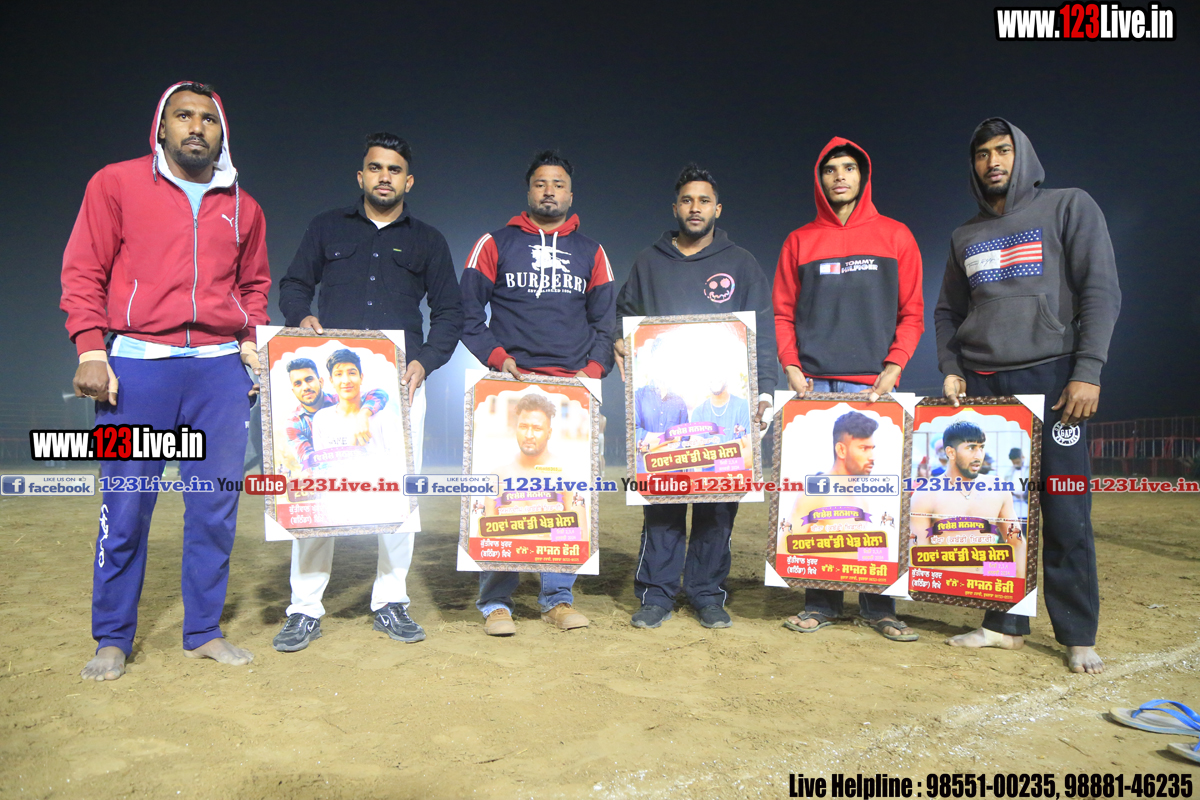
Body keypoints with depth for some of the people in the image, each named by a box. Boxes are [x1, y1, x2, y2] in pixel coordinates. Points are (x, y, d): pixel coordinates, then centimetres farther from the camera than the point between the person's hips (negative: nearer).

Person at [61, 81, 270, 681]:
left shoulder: (242, 207, 15)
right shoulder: (117, 184, 6)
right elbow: (83, 271, 3)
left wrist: (251, 344, 7)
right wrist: (90, 350, -7)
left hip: (221, 367, 3)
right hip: (137, 362, -2)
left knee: (216, 506, 4)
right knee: (125, 507, 1)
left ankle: (203, 632, 18)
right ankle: (112, 639, 18)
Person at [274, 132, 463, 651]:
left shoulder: (427, 241, 15)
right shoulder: (327, 228, 16)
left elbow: (449, 313, 11)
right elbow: (293, 285, 16)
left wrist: (424, 361, -5)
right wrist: (302, 319, -7)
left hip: (400, 382, 1)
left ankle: (390, 603, 14)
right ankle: (305, 609, 7)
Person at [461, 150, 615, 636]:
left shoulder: (591, 253, 17)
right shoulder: (495, 244, 10)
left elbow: (605, 323, 16)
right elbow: (468, 314, 7)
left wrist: (594, 369, 0)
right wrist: (497, 357, -8)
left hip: (575, 387, 2)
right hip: (511, 386, -2)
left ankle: (558, 596, 12)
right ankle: (495, 601, 6)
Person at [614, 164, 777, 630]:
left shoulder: (741, 265, 12)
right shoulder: (648, 263, 16)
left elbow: (762, 333, 6)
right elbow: (624, 316, 17)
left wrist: (764, 389, -6)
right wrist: (619, 343, -6)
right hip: (661, 403, 0)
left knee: (719, 499, 2)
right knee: (660, 496, 0)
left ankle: (708, 592, 13)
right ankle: (656, 593, 9)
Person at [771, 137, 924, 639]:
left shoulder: (895, 236, 11)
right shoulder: (800, 241, 13)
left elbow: (912, 311, 8)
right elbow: (783, 312, 11)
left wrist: (893, 367, -6)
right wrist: (791, 367, -3)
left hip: (873, 384, -1)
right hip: (812, 384, 1)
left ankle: (878, 604, 9)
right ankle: (820, 602, 9)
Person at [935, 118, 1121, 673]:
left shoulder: (1069, 207, 5)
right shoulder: (965, 237, 17)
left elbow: (1101, 293, -3)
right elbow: (947, 314, 20)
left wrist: (1088, 371, -12)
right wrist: (952, 370, 4)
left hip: (1050, 378, -3)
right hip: (982, 385, 4)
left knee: (1065, 516, -3)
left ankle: (1078, 636, 8)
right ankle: (1005, 623, 13)